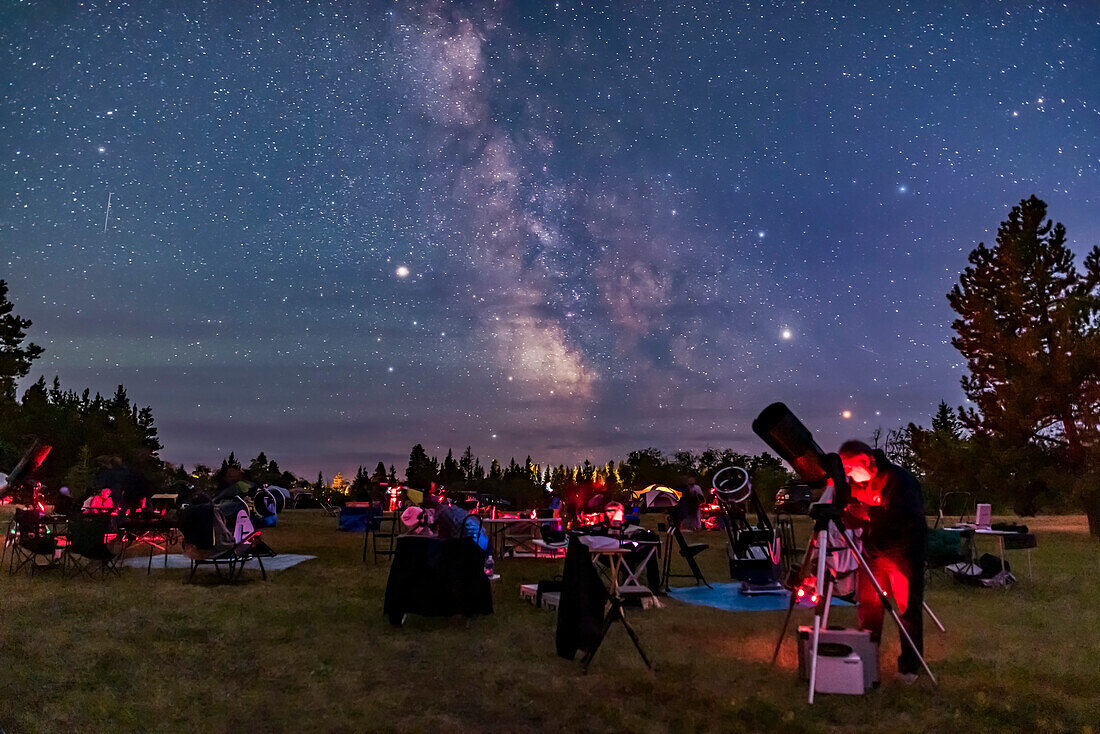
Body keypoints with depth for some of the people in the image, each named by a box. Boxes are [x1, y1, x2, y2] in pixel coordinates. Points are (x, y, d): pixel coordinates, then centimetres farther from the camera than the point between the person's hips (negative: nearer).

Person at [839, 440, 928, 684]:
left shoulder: (898, 479, -19)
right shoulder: (857, 483, 1)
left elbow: (905, 518, -31)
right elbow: (853, 523, 5)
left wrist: (868, 510, -36)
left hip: (904, 552, -6)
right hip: (873, 552, 6)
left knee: (908, 609, -1)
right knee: (867, 606, 7)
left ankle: (910, 665, 13)